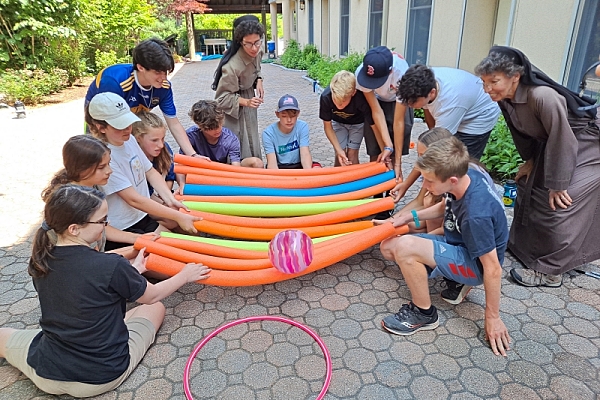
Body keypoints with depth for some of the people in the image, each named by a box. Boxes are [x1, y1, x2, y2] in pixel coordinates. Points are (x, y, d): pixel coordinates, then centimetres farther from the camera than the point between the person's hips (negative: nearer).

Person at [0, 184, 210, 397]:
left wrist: (132, 271, 17)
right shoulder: (112, 266, -25)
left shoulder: (40, 261, -9)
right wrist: (185, 275, 9)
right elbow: (152, 296, -6)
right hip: (104, 377, -5)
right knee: (155, 307, 16)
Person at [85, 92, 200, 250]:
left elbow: (150, 172, 8)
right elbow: (134, 199, -25)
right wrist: (177, 216, -25)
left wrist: (170, 200, -8)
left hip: (144, 218, 8)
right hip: (122, 232, -8)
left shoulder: (129, 140, 1)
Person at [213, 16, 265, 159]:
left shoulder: (257, 51, -12)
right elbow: (222, 98, -25)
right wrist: (246, 102, -36)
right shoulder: (232, 66, -35)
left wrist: (259, 81, -6)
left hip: (249, 98, 7)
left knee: (253, 144, 19)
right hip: (233, 109, -7)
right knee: (239, 151, -3)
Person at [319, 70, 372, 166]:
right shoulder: (325, 97, -35)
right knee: (339, 156, -6)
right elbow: (327, 126, -20)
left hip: (357, 123, -1)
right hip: (338, 122, 1)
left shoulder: (361, 98, -41)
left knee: (352, 154, -8)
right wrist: (339, 150, -26)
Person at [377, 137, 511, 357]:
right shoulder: (465, 176, -12)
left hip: (475, 264, -8)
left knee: (405, 247, -31)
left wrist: (492, 317, -14)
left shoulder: (476, 214, -35)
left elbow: (493, 268, -25)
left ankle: (424, 314, -8)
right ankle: (455, 279, 9)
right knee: (388, 246, 1)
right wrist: (411, 216, -2)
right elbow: (447, 206, 10)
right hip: (457, 244, 8)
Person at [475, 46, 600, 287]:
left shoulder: (544, 97, -37)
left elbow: (563, 141, -30)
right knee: (528, 188, 16)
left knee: (558, 206, -9)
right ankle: (524, 245, 37)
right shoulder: (506, 97, -13)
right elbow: (523, 130, 4)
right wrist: (530, 160, 11)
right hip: (553, 146, 9)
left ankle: (549, 271, 7)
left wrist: (558, 184, -22)